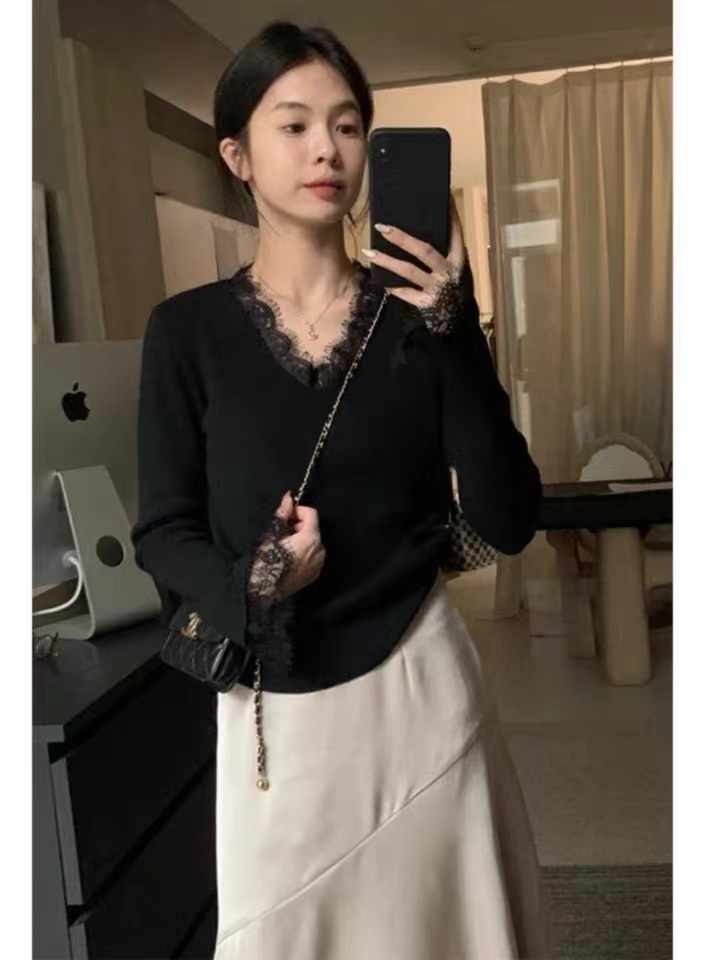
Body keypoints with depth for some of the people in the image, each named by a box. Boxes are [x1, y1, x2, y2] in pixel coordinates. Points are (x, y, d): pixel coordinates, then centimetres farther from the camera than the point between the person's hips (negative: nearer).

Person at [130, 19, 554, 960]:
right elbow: (162, 534, -2)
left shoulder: (417, 309, -3)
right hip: (275, 706, 0)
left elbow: (508, 521, -9)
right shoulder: (189, 329, -4)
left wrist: (452, 332, -18)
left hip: (420, 683, 1)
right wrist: (251, 585, -22)